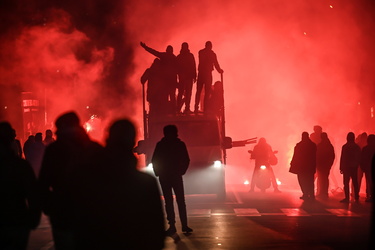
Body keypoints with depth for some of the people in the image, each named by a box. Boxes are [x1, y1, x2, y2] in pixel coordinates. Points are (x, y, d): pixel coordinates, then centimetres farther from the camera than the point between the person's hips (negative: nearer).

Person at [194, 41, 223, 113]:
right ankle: (205, 108, -7)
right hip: (208, 74, -3)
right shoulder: (212, 54, -4)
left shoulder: (200, 52, 6)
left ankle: (196, 108, 6)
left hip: (200, 73, 3)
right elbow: (216, 64, 0)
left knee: (198, 91, 10)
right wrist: (220, 70, 18)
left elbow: (201, 62, 13)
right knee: (207, 92, -1)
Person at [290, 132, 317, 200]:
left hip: (301, 166, -4)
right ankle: (311, 195, 10)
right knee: (310, 181, 12)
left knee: (302, 181, 2)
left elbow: (295, 156, -9)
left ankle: (305, 195, -5)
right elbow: (315, 156, 8)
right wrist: (314, 165, 15)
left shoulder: (299, 145, -11)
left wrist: (293, 164, 1)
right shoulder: (313, 145, 1)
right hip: (310, 166, 4)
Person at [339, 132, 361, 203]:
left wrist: (341, 168, -6)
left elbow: (342, 158, -11)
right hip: (354, 167, 5)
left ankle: (347, 198, -9)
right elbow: (359, 158, 7)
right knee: (355, 183, 13)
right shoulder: (357, 147, 2)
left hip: (346, 167, -5)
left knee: (346, 183, -3)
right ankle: (356, 197, 19)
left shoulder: (345, 147, -11)